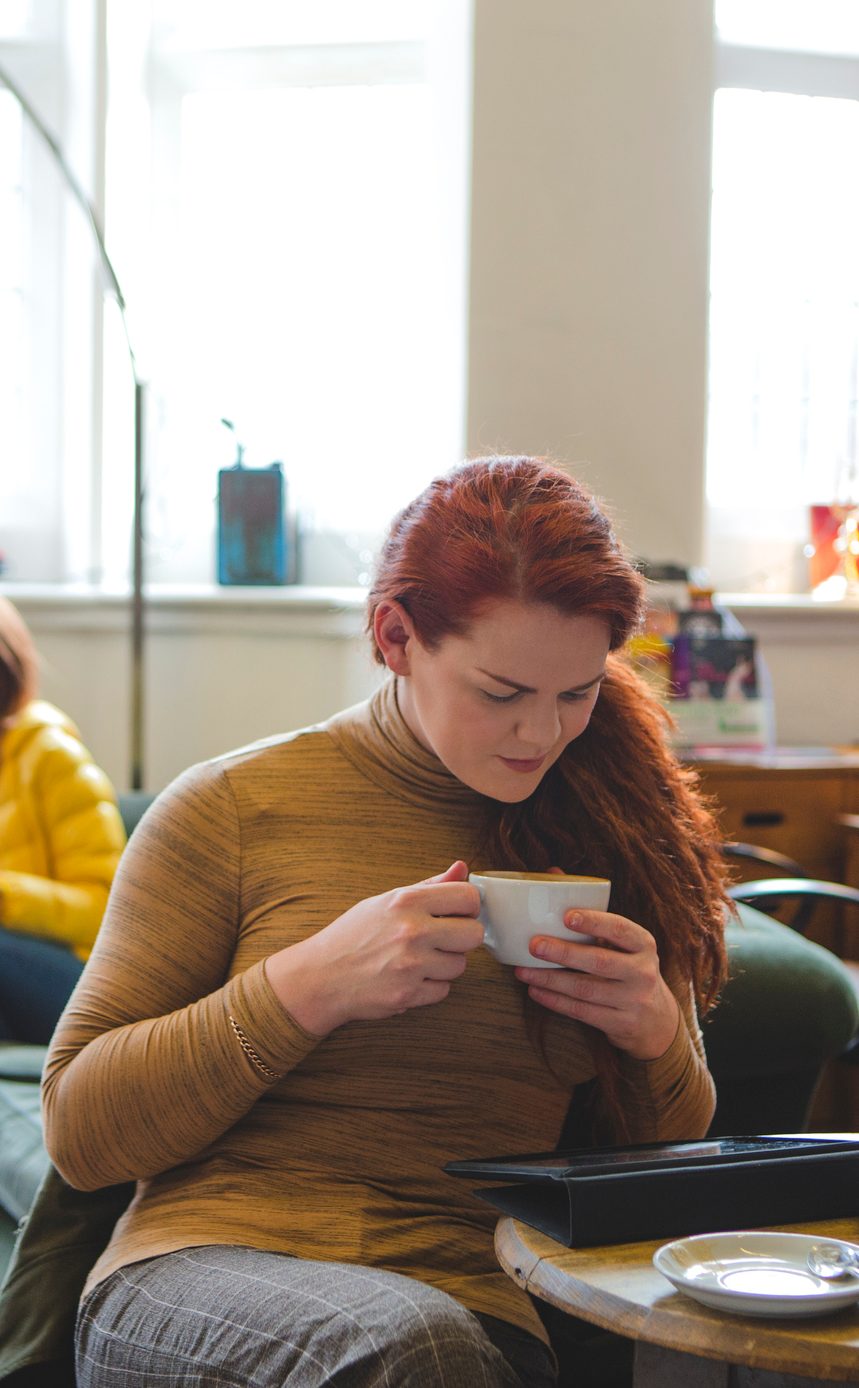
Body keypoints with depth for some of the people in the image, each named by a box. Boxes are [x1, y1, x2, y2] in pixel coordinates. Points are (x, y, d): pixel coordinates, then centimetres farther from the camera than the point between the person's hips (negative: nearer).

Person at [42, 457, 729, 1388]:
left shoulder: (608, 830, 12)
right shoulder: (232, 809, 1)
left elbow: (674, 1160, 20)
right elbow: (76, 1128, -1)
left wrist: (656, 1033, -4)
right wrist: (312, 985, -13)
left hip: (480, 1302, 2)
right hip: (207, 1265, -2)